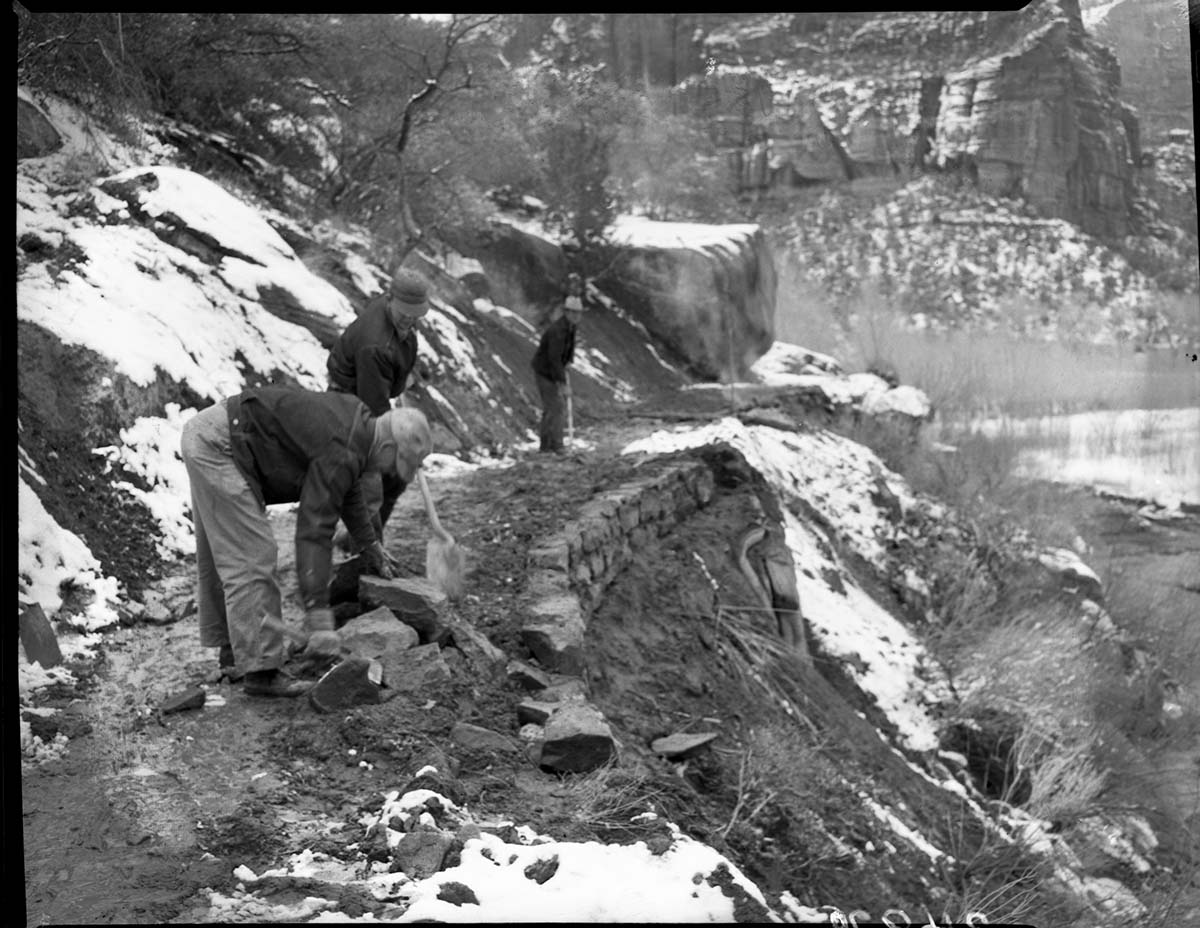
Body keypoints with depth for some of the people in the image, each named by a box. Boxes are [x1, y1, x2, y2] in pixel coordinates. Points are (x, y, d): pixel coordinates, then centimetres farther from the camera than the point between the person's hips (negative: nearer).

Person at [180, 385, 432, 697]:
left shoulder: (356, 419, 9)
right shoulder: (341, 454, -21)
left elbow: (348, 487, 28)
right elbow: (314, 531, -27)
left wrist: (370, 545, 41)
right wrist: (318, 616, -28)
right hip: (218, 446, -11)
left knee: (220, 556, 19)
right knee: (251, 559, -10)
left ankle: (233, 651, 31)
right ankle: (260, 671, -7)